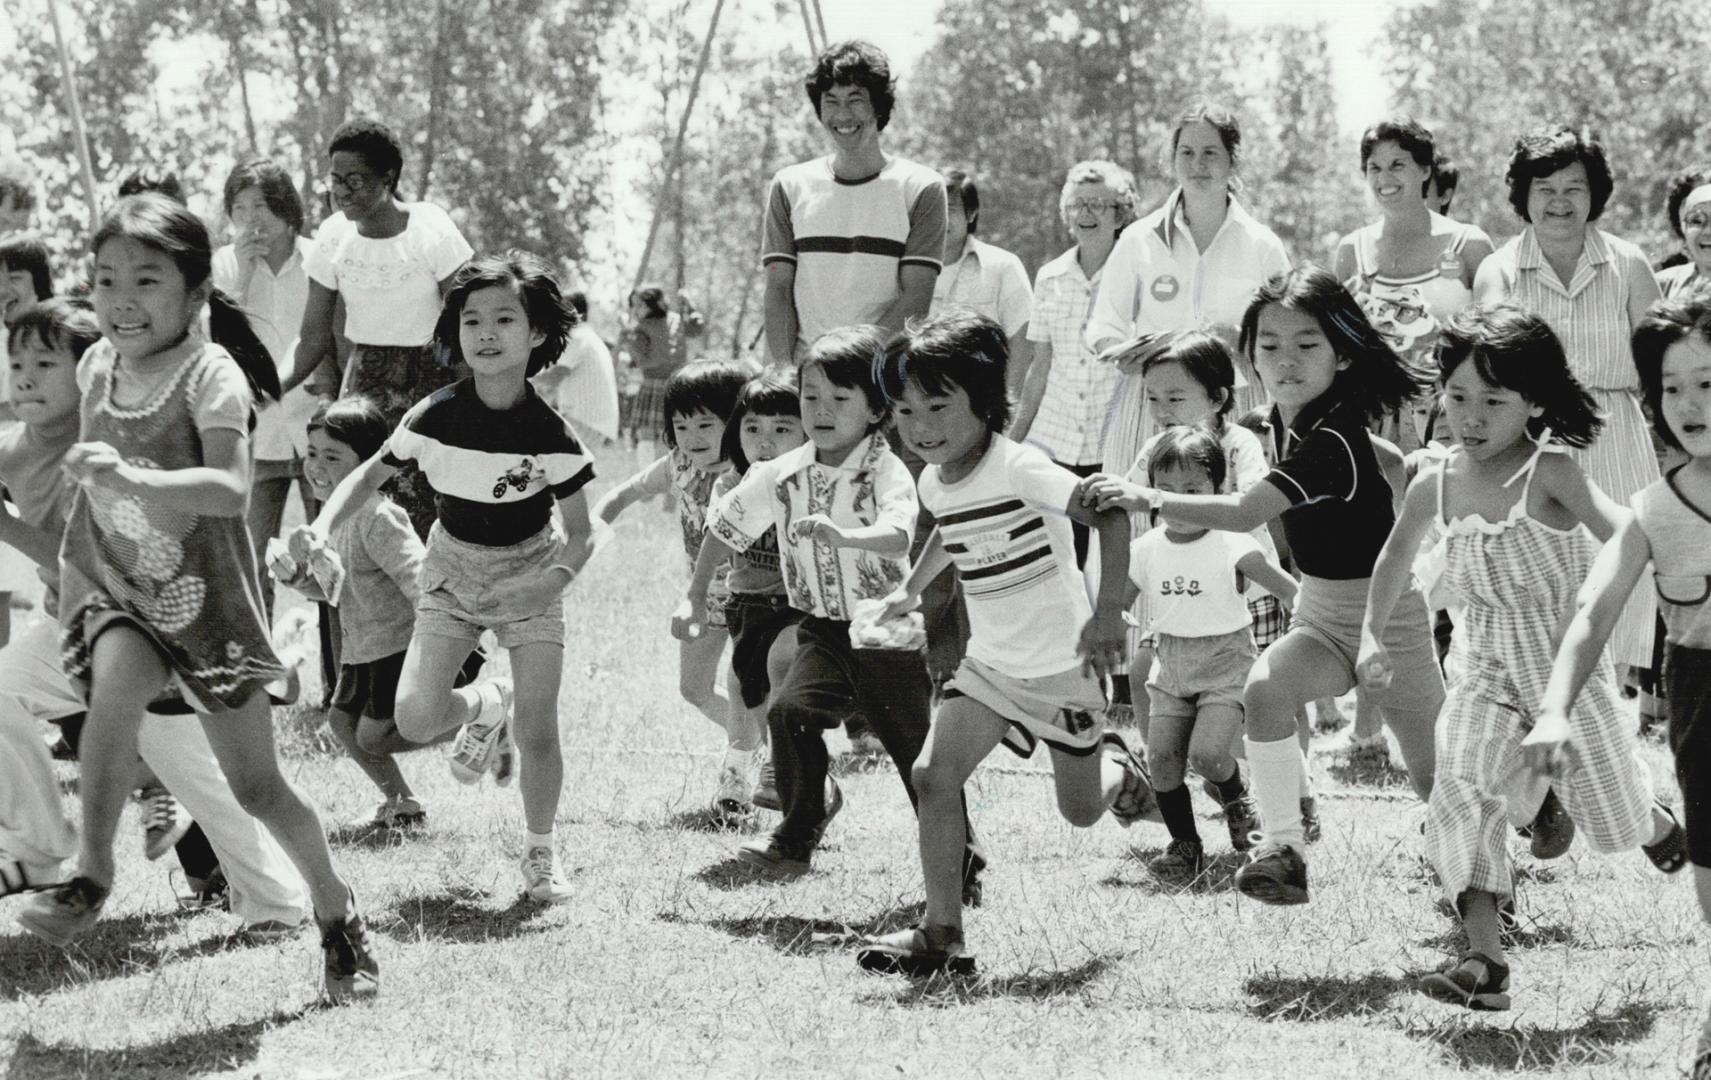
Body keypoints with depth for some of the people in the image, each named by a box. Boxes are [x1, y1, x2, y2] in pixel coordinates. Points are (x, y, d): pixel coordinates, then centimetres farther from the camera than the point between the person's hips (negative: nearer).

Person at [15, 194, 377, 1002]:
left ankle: (336, 910, 27)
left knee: (256, 785, 4)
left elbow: (231, 488, -33)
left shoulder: (209, 372, -17)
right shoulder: (98, 367, 0)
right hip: (117, 588, 3)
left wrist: (127, 478, -44)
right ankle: (91, 875, -24)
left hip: (204, 596, -3)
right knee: (116, 678, -33)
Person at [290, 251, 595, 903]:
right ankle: (486, 707, 22)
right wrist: (323, 527, -20)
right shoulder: (435, 418, -17)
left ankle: (539, 854, 17)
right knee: (414, 719, -13)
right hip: (453, 574, 2)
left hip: (530, 574, -1)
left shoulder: (550, 434, -19)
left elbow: (580, 535, -11)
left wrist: (551, 582, -31)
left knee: (538, 733, -8)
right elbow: (372, 474, -2)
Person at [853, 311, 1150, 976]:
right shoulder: (936, 483, -1)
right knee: (932, 774, -14)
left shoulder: (1018, 470, -25)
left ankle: (1117, 766, 48)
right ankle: (941, 935, -11)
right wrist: (911, 589, 25)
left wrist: (1108, 612, -40)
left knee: (1081, 809, 10)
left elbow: (1110, 516, -32)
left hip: (1061, 666, -6)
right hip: (989, 665, 6)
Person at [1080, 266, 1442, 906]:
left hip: (1386, 614, -6)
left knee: (1436, 777, 6)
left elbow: (1246, 514, -41)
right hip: (1318, 613, 6)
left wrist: (1149, 501, -47)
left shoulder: (1333, 440, -29)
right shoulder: (1284, 420, -2)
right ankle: (1283, 849, -21)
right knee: (1264, 689, -26)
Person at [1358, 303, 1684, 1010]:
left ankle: (1662, 827, 50)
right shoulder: (1434, 487, -4)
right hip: (1486, 677, 3)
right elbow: (1397, 557, 15)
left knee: (1612, 819, 11)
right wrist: (1371, 635, 11)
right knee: (1461, 790, -21)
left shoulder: (1549, 475, -19)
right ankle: (1484, 960, -24)